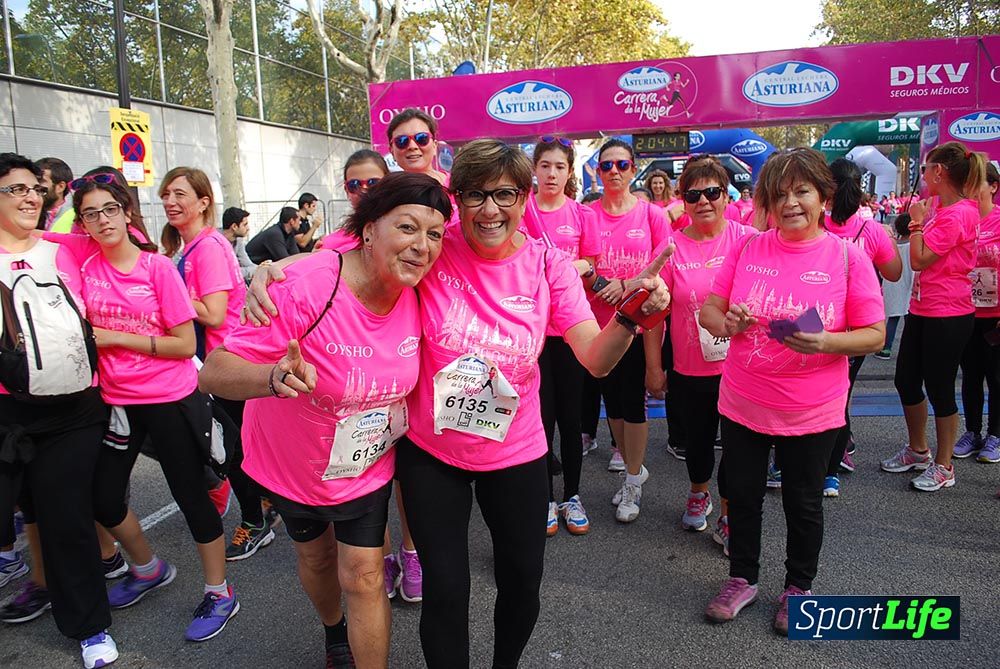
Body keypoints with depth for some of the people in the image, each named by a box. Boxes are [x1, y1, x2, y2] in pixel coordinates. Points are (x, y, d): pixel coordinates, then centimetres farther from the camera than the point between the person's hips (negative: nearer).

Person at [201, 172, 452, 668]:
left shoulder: (418, 293, -18)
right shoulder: (307, 287, -34)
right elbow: (214, 372, -35)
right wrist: (276, 377, -53)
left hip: (368, 466, 1)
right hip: (292, 462, -1)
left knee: (363, 576, 4)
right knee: (316, 557, 24)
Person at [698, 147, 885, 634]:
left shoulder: (847, 256, -8)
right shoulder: (748, 248, -1)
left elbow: (874, 335, -6)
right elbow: (708, 310, 3)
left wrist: (826, 342, -25)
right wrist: (726, 323, -19)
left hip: (811, 414, -2)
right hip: (742, 406, 2)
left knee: (803, 504, 14)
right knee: (742, 496, 15)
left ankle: (798, 588, 37)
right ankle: (742, 579, 37)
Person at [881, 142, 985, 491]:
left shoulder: (958, 214, -18)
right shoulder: (939, 210, 10)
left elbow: (919, 259, -19)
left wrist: (918, 221, -10)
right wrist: (918, 220, 7)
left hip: (948, 315, -9)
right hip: (922, 309, 9)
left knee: (939, 389, 2)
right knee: (906, 380, 15)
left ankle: (943, 466, 18)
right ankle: (917, 450, 34)